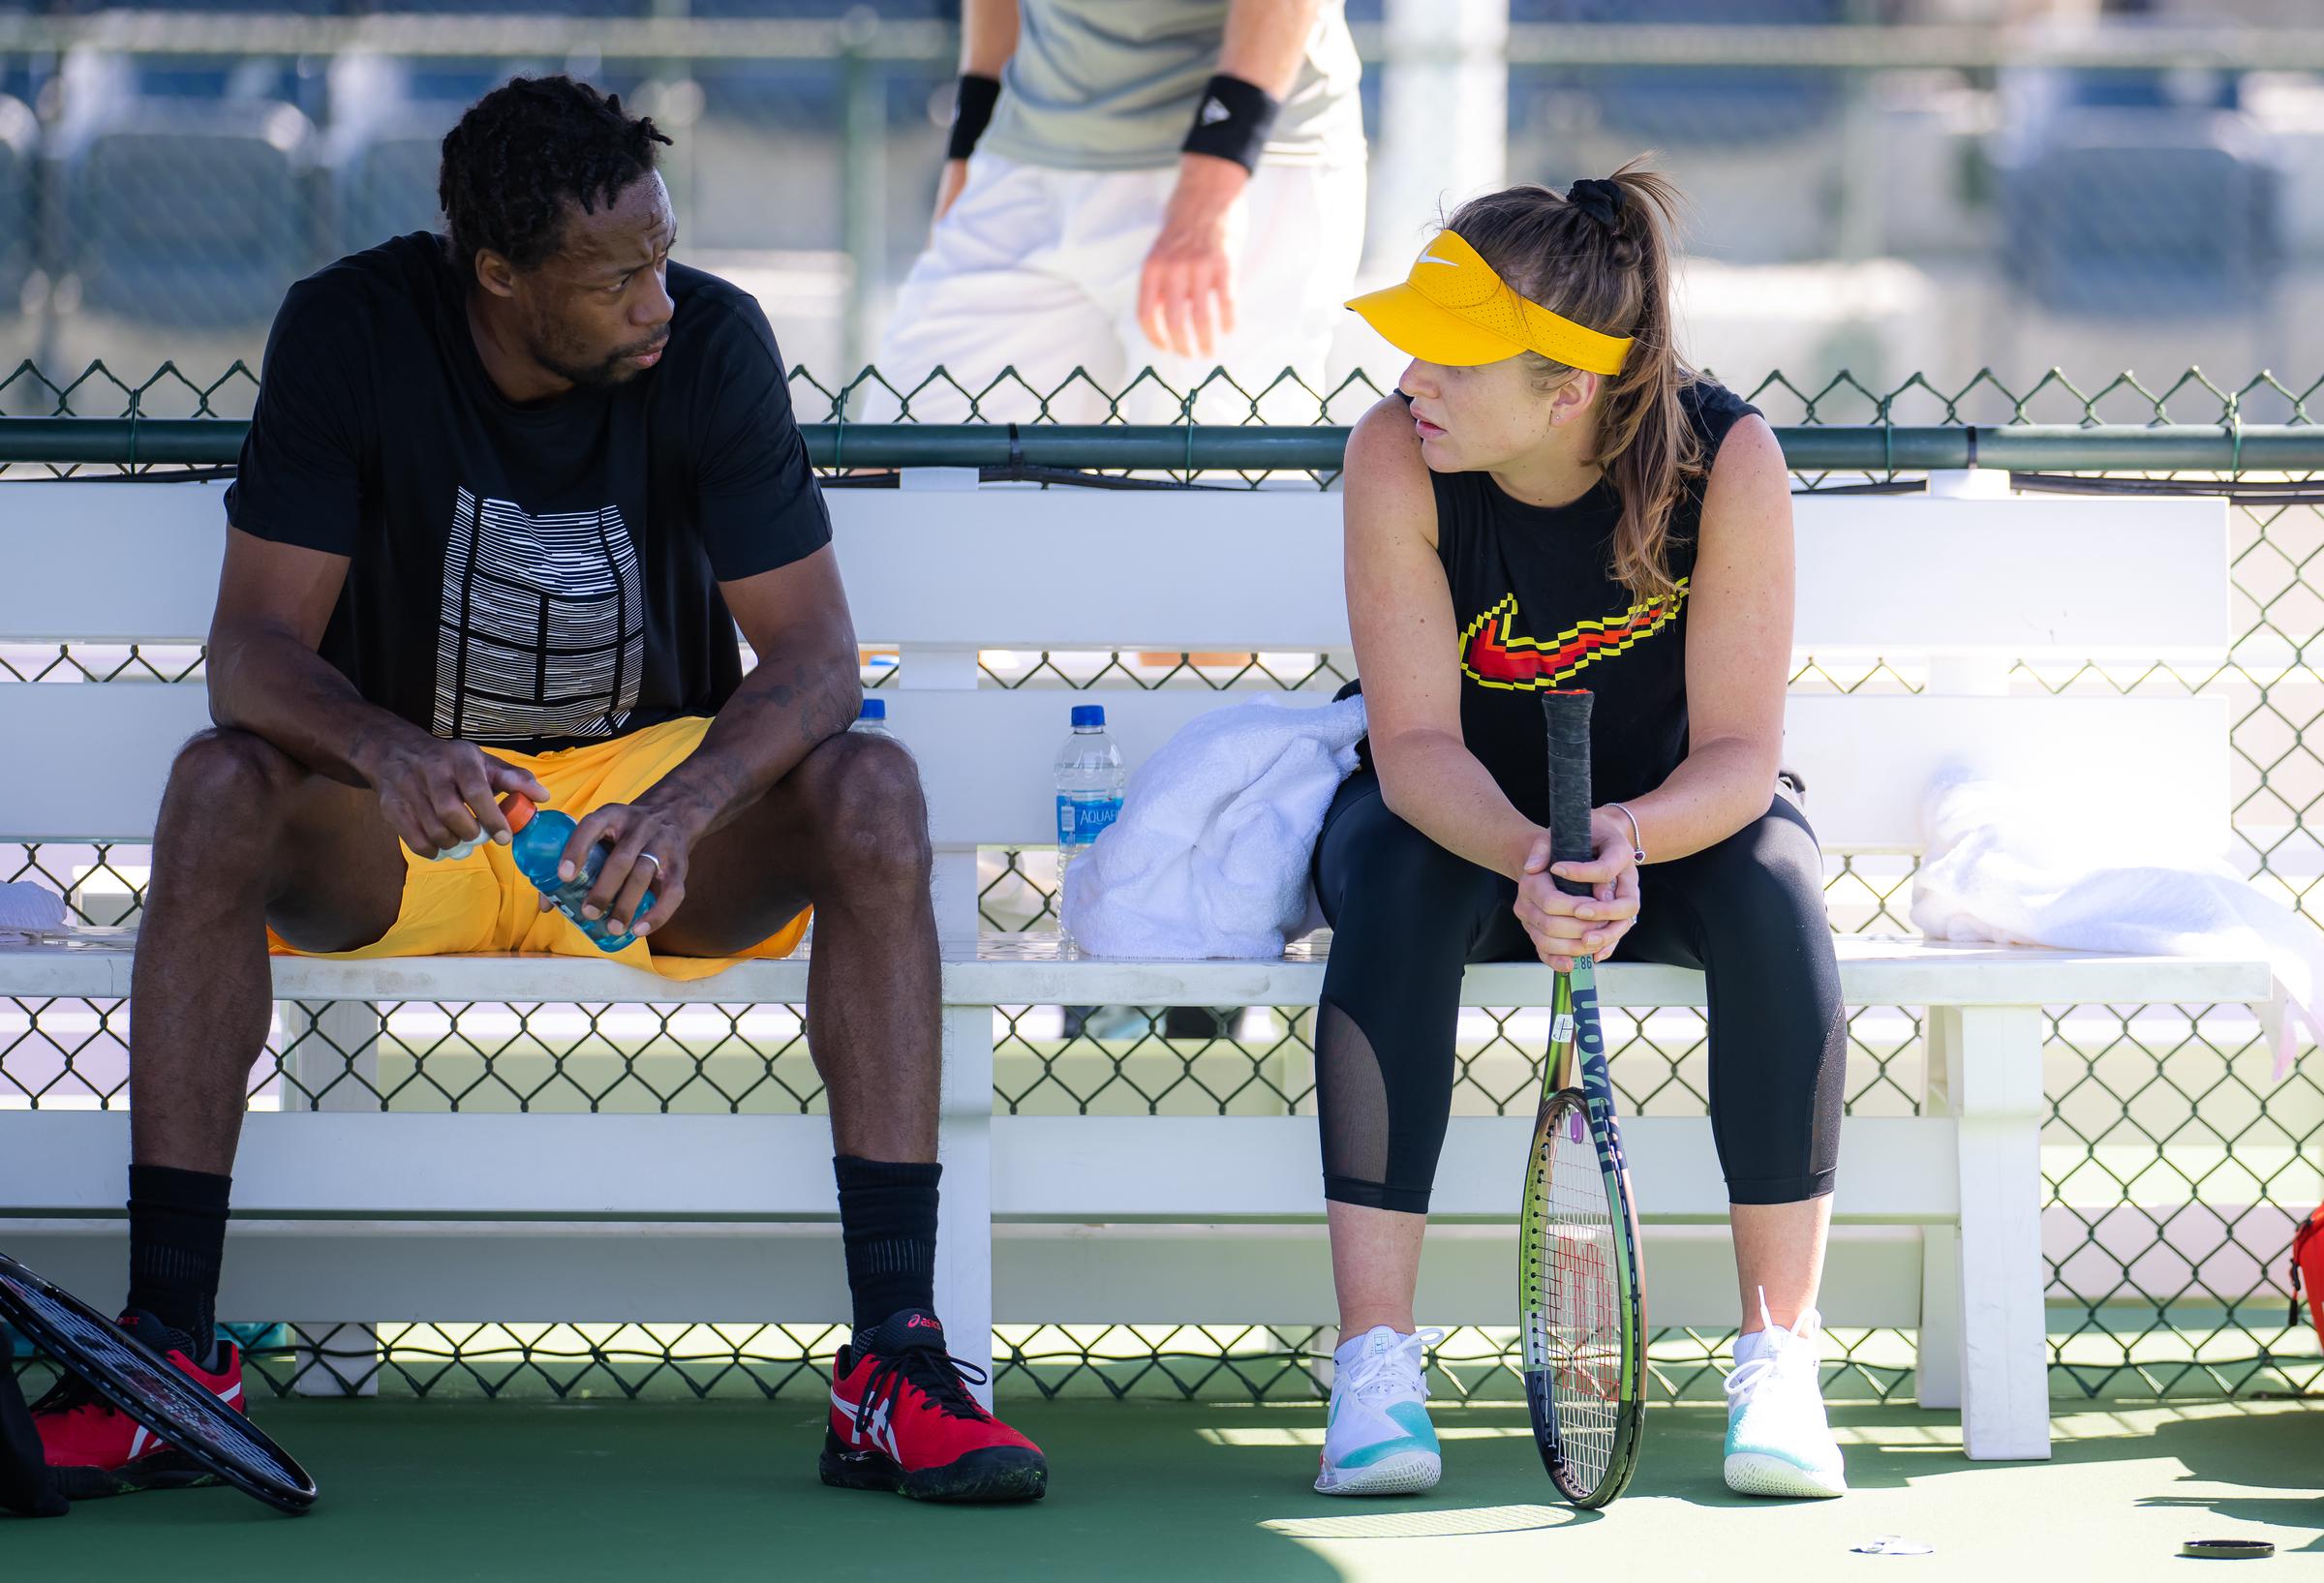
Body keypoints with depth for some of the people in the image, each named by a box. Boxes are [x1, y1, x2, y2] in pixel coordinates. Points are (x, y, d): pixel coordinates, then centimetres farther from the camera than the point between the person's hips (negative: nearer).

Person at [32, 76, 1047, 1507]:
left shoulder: (712, 343, -13)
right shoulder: (350, 331, -14)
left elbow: (814, 653, -16)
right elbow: (255, 646, -18)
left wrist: (685, 806, -38)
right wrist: (387, 753, -41)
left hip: (655, 787, 0)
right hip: (405, 820, 0)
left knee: (871, 794, -29)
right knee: (218, 791, -31)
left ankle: (897, 1354, -33)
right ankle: (170, 1344, -30)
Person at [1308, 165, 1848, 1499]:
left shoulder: (1728, 460, -24)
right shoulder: (1397, 460, -22)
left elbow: (1737, 757, -25)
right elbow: (1416, 744, -26)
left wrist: (1626, 838, -47)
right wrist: (1525, 858, -47)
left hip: (1667, 823, 0)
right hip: (1463, 820, 0)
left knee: (1772, 879, -32)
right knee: (1397, 879, -33)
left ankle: (1781, 1360, -26)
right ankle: (1376, 1361, -32)